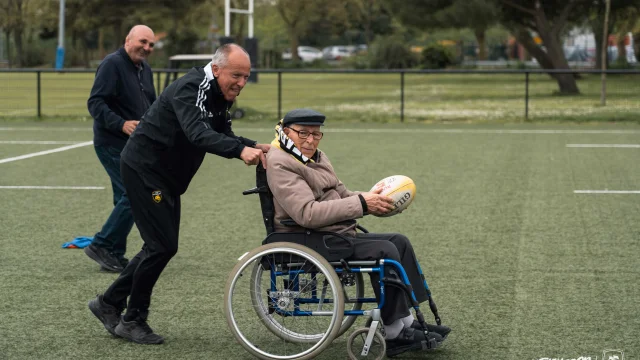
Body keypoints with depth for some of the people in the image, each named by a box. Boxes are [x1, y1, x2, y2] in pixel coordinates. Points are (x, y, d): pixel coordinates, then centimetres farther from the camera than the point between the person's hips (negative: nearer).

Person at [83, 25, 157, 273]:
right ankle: (102, 246, -3)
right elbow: (95, 103, -18)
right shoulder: (112, 64, -12)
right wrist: (121, 124, -28)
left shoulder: (145, 69, 15)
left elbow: (152, 104, 25)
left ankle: (114, 256, 18)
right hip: (113, 145, -9)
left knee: (125, 199, 10)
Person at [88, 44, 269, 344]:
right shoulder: (189, 89, -24)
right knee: (163, 246, -10)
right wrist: (240, 150, -51)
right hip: (143, 170, -10)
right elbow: (197, 133, -40)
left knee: (161, 246, 13)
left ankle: (109, 303, 26)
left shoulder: (218, 96, 5)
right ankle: (133, 320, 6)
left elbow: (223, 136, 5)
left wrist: (255, 147, -15)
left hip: (167, 177, 10)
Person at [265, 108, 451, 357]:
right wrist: (361, 204, -26)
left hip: (337, 235, 10)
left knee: (399, 242, 4)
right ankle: (394, 334, -16)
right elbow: (307, 214, -27)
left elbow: (342, 195, 18)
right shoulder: (280, 164, -15)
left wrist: (374, 200, -4)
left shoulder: (317, 157, 16)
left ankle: (407, 321, 3)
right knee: (384, 251, -21)